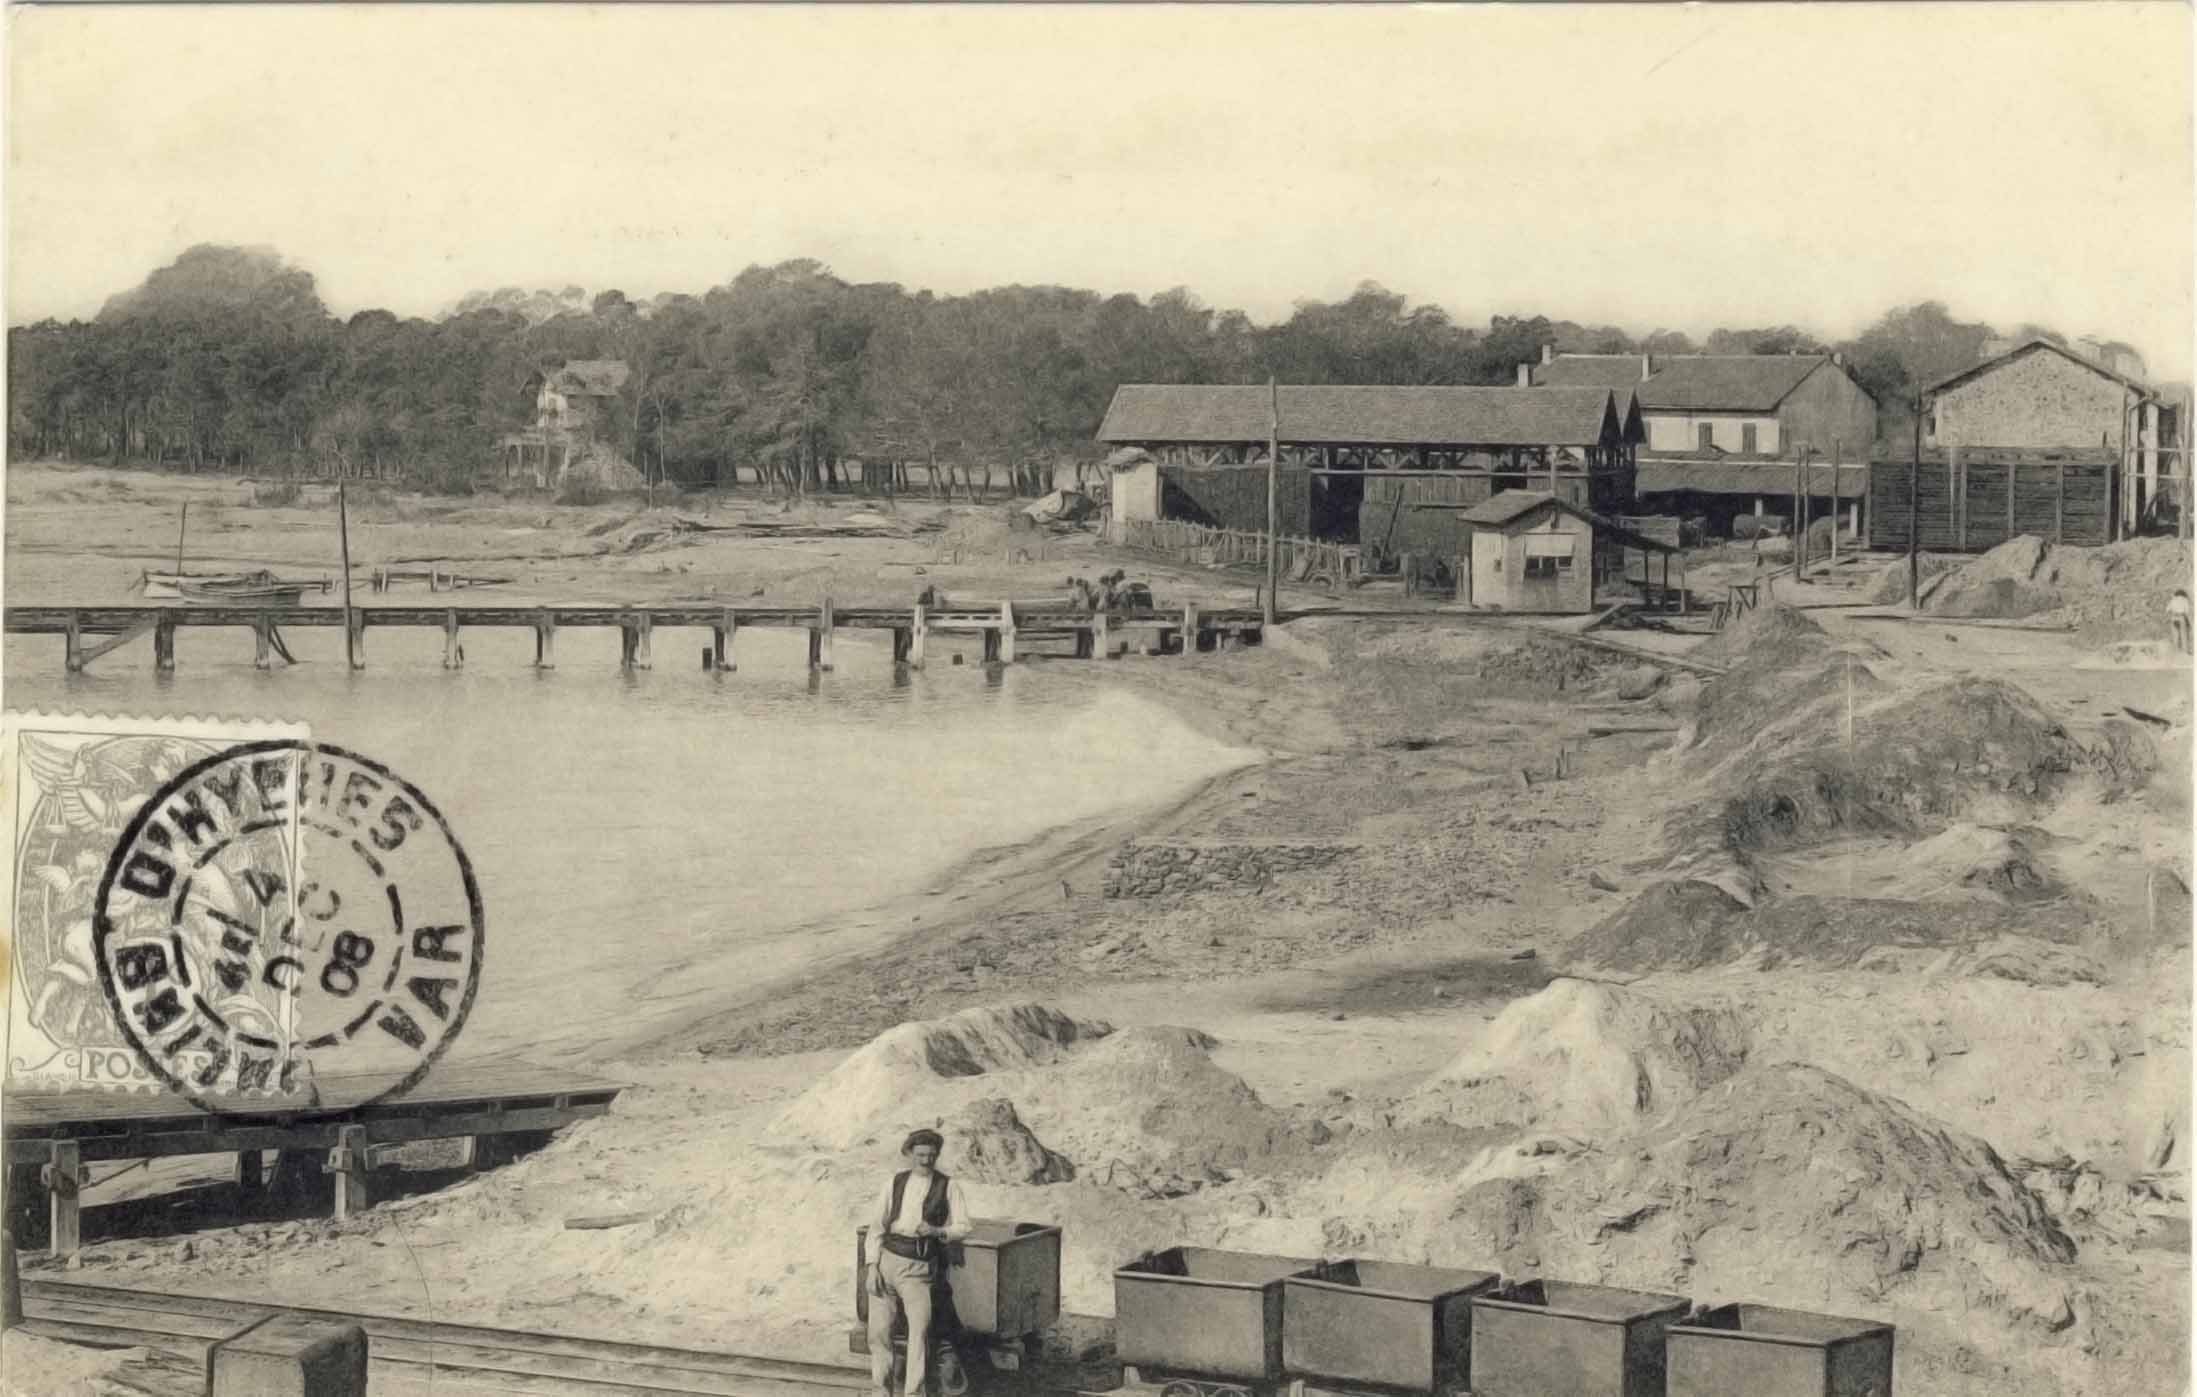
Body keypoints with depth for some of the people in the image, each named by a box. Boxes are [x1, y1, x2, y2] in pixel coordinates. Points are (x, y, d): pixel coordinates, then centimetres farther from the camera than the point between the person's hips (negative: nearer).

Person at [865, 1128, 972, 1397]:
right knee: (879, 1328, -1)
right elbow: (877, 1227, 9)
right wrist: (872, 1267, -1)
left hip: (918, 1267, -2)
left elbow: (963, 1227, 4)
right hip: (887, 1258, 2)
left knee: (920, 1324, -22)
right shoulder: (893, 1184, 9)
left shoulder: (948, 1187, 4)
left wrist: (936, 1231, -16)